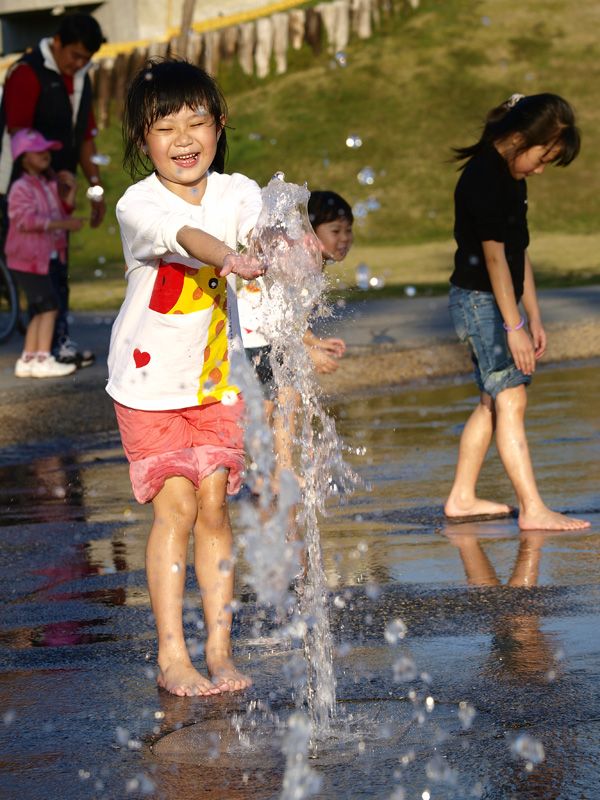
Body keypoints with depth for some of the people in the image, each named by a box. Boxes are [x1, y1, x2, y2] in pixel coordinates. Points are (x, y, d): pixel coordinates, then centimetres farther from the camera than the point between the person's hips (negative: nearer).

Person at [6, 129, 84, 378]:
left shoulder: (50, 184, 13)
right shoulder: (21, 188, -16)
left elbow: (62, 212, 22)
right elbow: (28, 220, -26)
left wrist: (71, 192, 5)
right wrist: (63, 224, -29)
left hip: (45, 258, 9)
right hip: (27, 259, -9)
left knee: (40, 310, 12)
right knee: (49, 305, -12)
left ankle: (27, 360, 19)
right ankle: (42, 360, -10)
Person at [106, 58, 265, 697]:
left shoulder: (236, 192, -5)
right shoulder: (138, 204, -18)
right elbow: (181, 236, -39)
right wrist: (228, 258, -59)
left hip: (216, 380, 3)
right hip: (149, 381, -3)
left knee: (214, 506, 2)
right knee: (175, 506, -7)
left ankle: (219, 651, 9)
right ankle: (171, 656, -1)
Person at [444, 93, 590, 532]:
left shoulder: (512, 178, 13)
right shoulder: (483, 178, -18)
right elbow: (494, 255, -20)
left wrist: (534, 318, 15)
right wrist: (514, 326, -19)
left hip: (496, 303, 10)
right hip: (478, 300, -10)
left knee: (494, 401, 12)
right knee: (510, 398, -13)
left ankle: (462, 498, 19)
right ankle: (533, 509, -16)